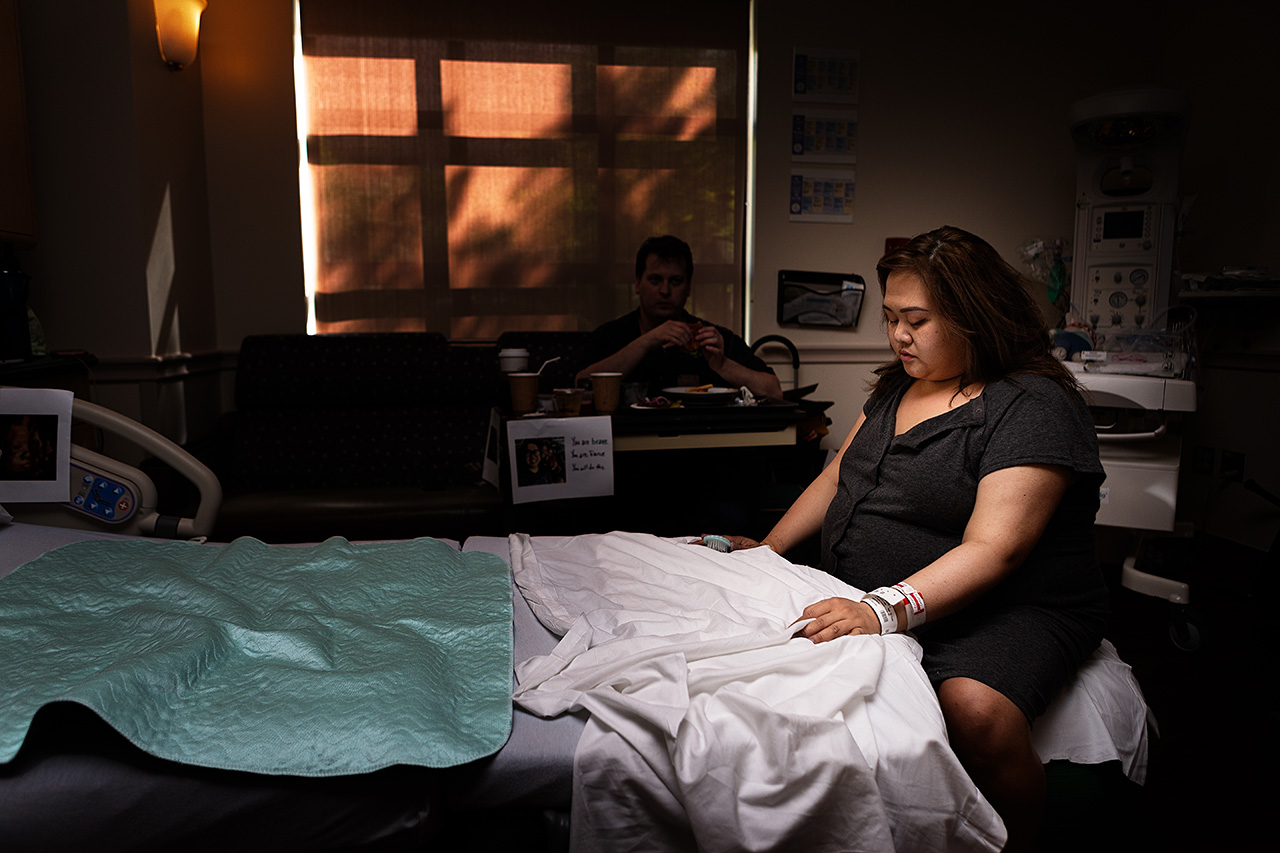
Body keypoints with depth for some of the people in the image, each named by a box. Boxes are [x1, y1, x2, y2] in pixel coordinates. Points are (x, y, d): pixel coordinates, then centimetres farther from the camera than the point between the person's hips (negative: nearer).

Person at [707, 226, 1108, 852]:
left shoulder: (1034, 407, -12)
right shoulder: (899, 384, 13)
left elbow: (992, 550, -22)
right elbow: (838, 475, 20)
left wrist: (885, 610, -35)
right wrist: (768, 550, 10)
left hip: (1006, 607, -6)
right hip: (862, 595, 7)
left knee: (974, 708, -35)